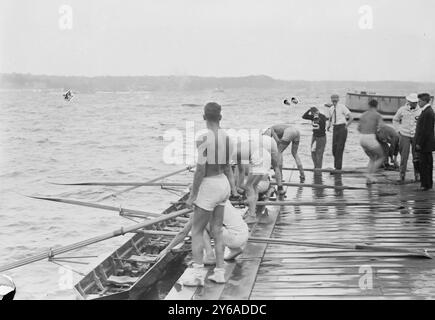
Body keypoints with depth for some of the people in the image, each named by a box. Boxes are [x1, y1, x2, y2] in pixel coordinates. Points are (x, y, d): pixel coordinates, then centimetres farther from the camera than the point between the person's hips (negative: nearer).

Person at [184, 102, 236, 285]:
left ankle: (197, 274, -6)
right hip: (223, 183, 7)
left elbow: (200, 169, -21)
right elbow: (227, 168, 11)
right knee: (217, 231, 14)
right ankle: (219, 272, 16)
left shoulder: (204, 138, -20)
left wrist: (192, 196, -14)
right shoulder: (227, 138, 4)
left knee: (196, 231, 1)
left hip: (208, 186, -7)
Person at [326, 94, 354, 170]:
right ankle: (336, 166, 19)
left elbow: (351, 118, -7)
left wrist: (346, 126, -7)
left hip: (342, 127, -6)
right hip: (335, 128, 6)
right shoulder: (331, 109, 11)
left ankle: (338, 167, -4)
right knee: (334, 148, 4)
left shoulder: (342, 107, -7)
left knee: (340, 148, -8)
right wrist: (329, 125, 10)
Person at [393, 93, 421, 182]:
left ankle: (417, 175, 16)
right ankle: (402, 176, 6)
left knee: (416, 157, 3)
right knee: (404, 156, -1)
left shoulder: (420, 111, -5)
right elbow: (395, 120, 13)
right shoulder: (402, 110, -3)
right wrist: (399, 130, 4)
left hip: (416, 136, 0)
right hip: (404, 136, 0)